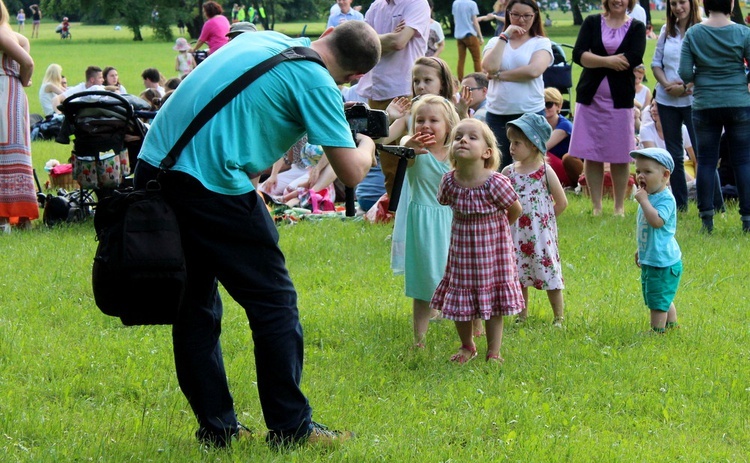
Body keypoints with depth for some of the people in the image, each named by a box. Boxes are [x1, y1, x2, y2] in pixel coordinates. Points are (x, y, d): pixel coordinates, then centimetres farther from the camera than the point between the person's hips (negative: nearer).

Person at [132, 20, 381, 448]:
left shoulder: (265, 39, 19)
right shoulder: (317, 82, -3)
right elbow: (351, 173, -2)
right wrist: (367, 145, 19)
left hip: (154, 165, 8)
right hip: (212, 184, -8)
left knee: (196, 308, 16)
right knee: (275, 303, 5)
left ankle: (217, 428, 19)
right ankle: (291, 428, 8)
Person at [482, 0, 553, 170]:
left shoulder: (541, 43, 4)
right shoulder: (496, 42, 11)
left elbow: (533, 71, -15)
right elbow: (490, 67, -9)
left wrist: (498, 75, -7)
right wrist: (505, 36, -4)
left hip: (531, 113, -2)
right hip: (497, 116, 3)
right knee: (498, 168, 5)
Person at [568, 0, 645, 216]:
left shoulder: (636, 28, 5)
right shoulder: (592, 23, 7)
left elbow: (634, 59, -12)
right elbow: (578, 55, -5)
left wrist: (595, 60, -9)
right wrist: (609, 61, -15)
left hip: (620, 99, -1)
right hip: (590, 97, 1)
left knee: (620, 157, 1)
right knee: (591, 155, 2)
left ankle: (619, 207, 13)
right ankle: (596, 206, 12)